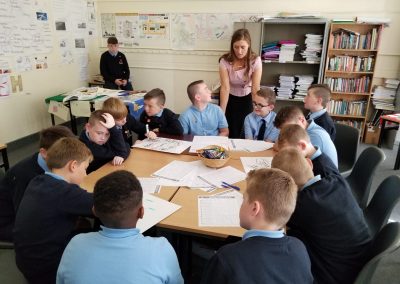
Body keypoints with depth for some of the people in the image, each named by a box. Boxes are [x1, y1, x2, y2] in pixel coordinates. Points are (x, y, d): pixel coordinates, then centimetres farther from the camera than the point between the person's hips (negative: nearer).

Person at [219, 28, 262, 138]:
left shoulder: (256, 60, -21)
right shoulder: (225, 61, -23)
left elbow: (255, 88, -24)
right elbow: (225, 87, -27)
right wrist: (221, 112, -30)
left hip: (246, 98, 1)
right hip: (229, 98, 0)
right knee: (230, 132, 0)